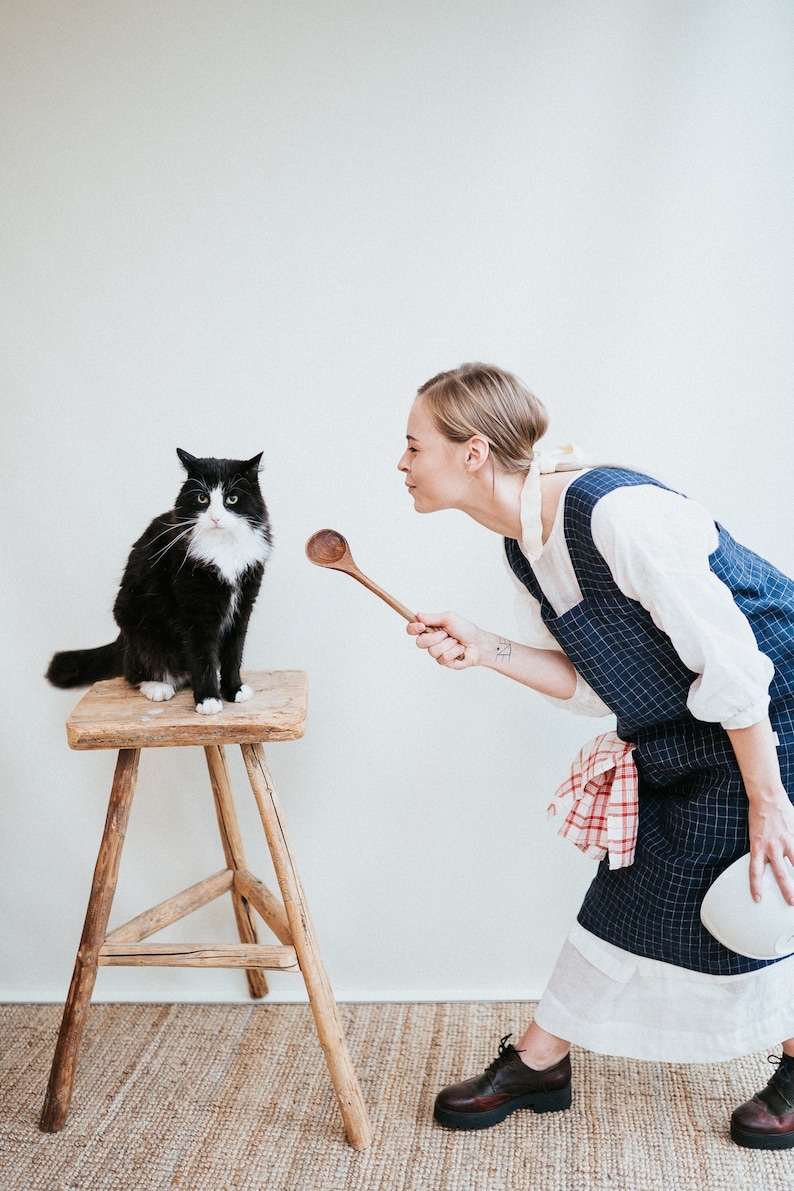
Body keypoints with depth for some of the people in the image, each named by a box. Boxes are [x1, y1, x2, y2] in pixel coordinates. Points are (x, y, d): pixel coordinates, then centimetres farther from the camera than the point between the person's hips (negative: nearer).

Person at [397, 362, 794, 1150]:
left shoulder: (617, 512, -30)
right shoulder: (524, 549, -1)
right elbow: (590, 683, 2)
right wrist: (481, 649, -11)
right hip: (676, 744, 8)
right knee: (629, 890, 13)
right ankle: (538, 1064, 24)